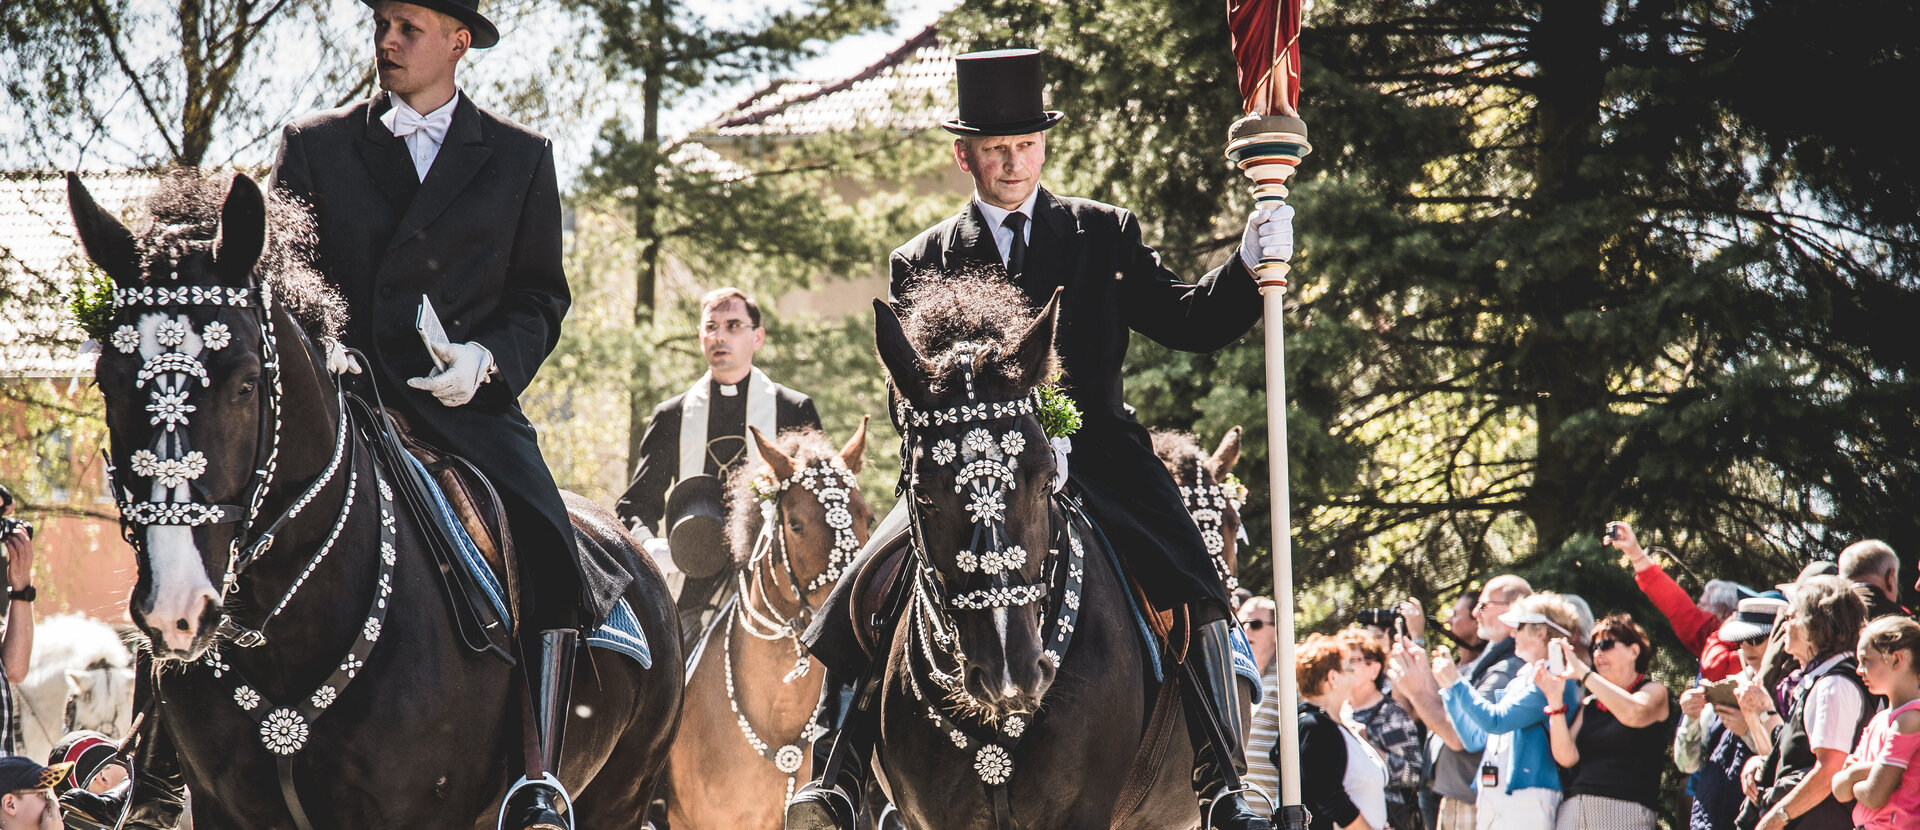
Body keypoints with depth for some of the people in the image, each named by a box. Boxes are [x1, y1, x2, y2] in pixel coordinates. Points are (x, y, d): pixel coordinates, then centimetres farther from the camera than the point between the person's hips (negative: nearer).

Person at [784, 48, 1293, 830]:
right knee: (861, 595, -20)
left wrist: (1250, 264, -8)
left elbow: (1188, 323, 9)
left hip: (1095, 453, 0)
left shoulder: (1105, 235, 13)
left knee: (1192, 589, -25)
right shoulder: (921, 263, 12)